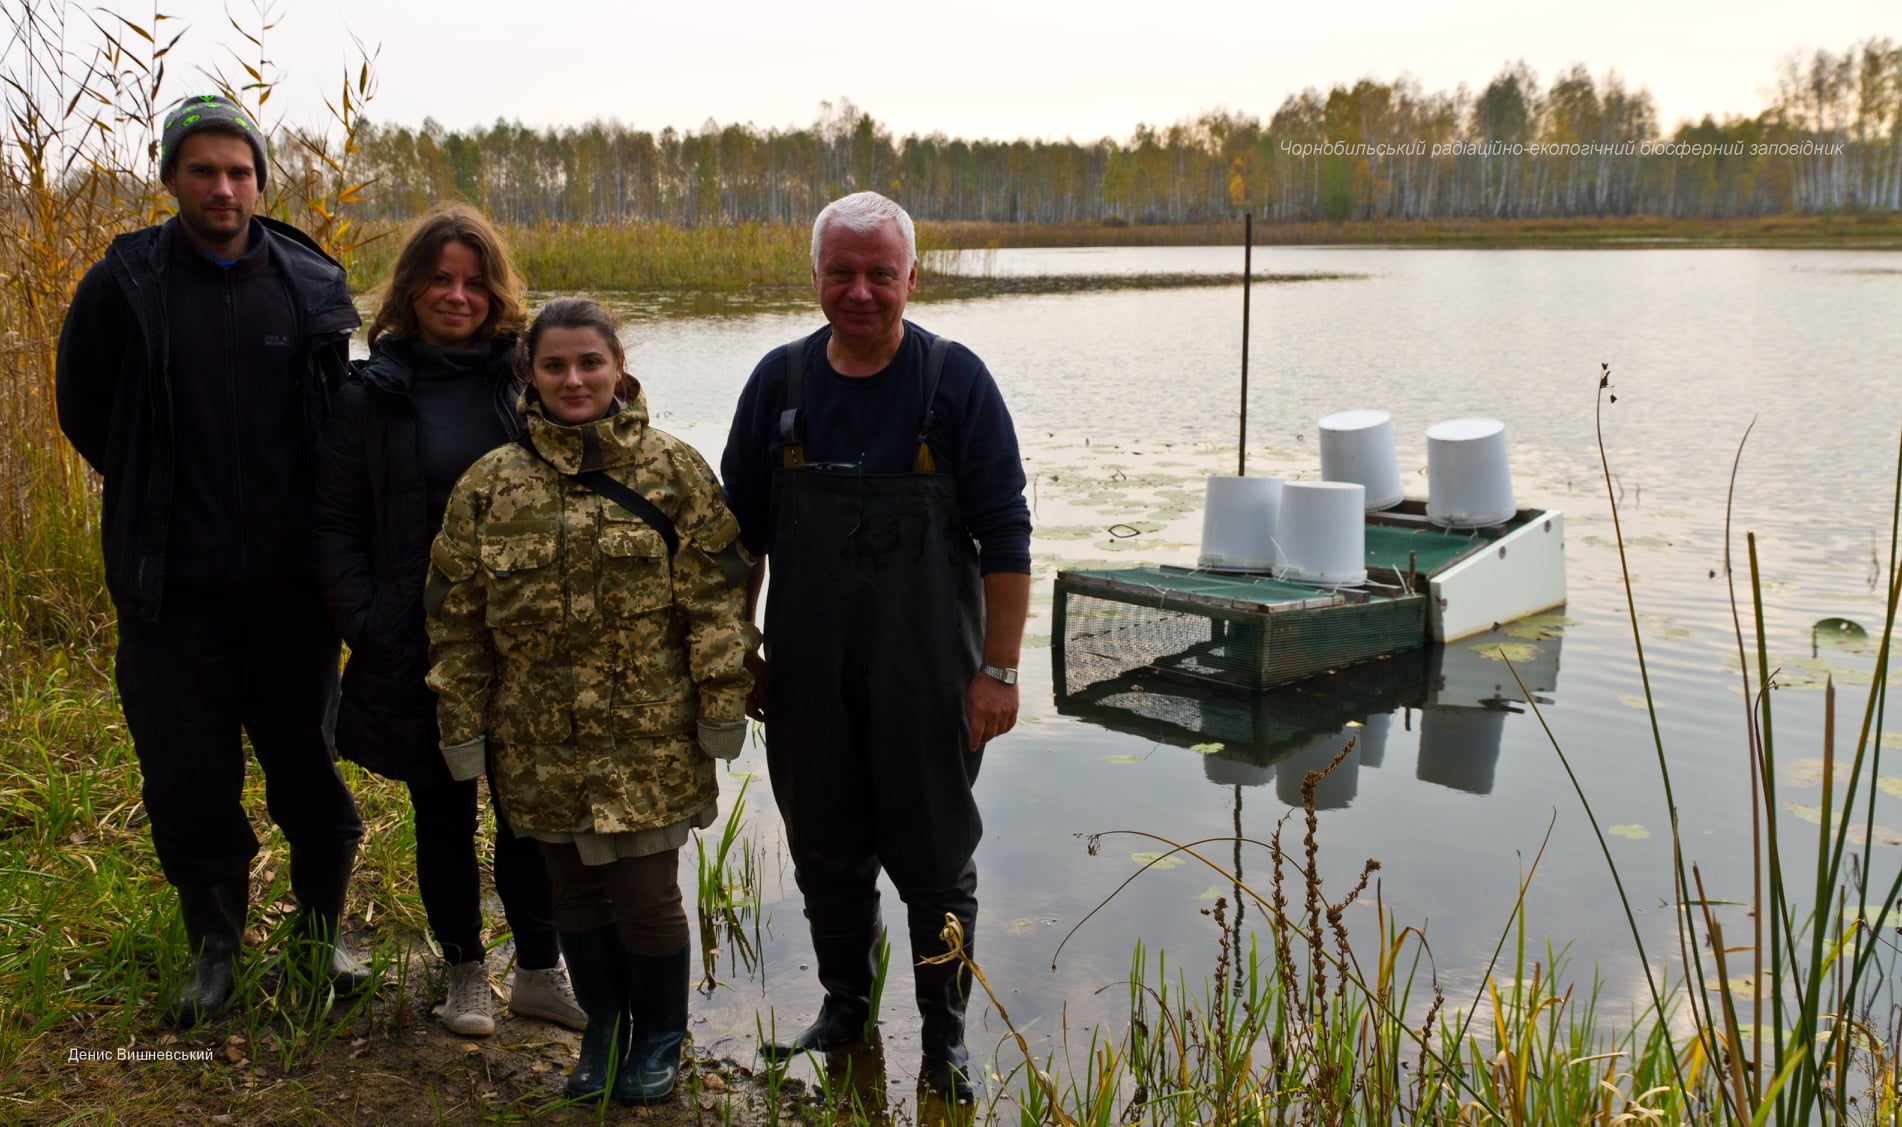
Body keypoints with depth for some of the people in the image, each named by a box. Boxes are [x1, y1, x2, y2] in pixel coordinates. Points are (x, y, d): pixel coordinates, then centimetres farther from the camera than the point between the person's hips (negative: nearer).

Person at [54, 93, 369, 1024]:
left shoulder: (311, 286, 1)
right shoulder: (124, 284, -3)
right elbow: (83, 411, 10)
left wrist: (310, 517, 8)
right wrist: (155, 501, 10)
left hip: (289, 579, 1)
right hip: (173, 588, -1)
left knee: (306, 757, 10)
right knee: (189, 773, 6)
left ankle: (323, 926, 29)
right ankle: (215, 943, 25)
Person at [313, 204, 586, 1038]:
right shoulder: (371, 396, 0)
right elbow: (336, 525, 1)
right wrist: (366, 625, -9)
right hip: (420, 648, -1)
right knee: (444, 812, 12)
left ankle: (539, 969, 24)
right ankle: (464, 971, 29)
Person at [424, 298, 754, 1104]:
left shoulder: (672, 471, -4)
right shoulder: (489, 485, 2)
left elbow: (715, 596, -4)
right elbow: (456, 615, 5)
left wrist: (722, 705, -7)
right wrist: (462, 724, 5)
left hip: (648, 733, -2)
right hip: (543, 739, 3)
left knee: (646, 894, 4)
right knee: (576, 893, 15)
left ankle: (659, 1037, 29)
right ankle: (603, 1029, 37)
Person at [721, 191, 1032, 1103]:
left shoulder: (957, 380, -6)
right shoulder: (779, 381, 4)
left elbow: (1004, 535, -6)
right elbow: (741, 531, 11)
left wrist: (998, 668, -9)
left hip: (927, 679, -3)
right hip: (806, 678, 3)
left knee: (935, 860, 7)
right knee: (825, 854, 15)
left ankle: (945, 1035, 25)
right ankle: (844, 1005, 36)